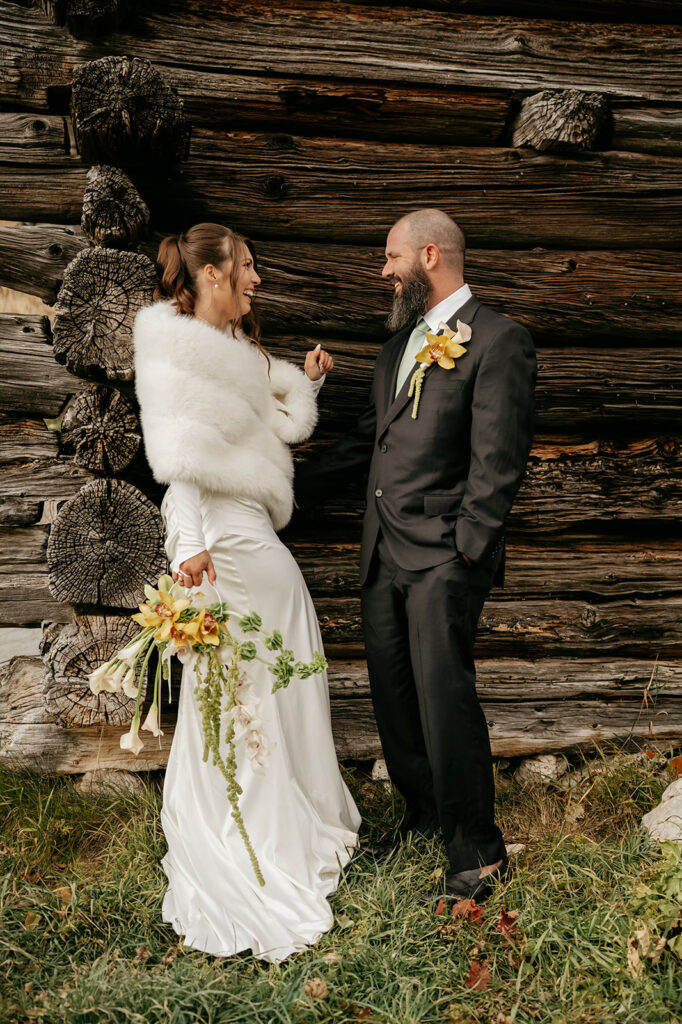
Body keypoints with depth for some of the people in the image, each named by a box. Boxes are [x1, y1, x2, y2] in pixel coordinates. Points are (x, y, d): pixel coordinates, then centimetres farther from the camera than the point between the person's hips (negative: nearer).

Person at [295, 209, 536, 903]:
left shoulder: (498, 339, -6)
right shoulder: (399, 343, 19)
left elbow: (497, 459, -12)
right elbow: (365, 441, 22)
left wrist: (468, 549, -16)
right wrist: (289, 488, 21)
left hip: (443, 555, -8)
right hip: (383, 551, 8)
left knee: (444, 693, -7)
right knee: (393, 696, 12)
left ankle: (479, 853, 8)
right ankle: (424, 822, 29)